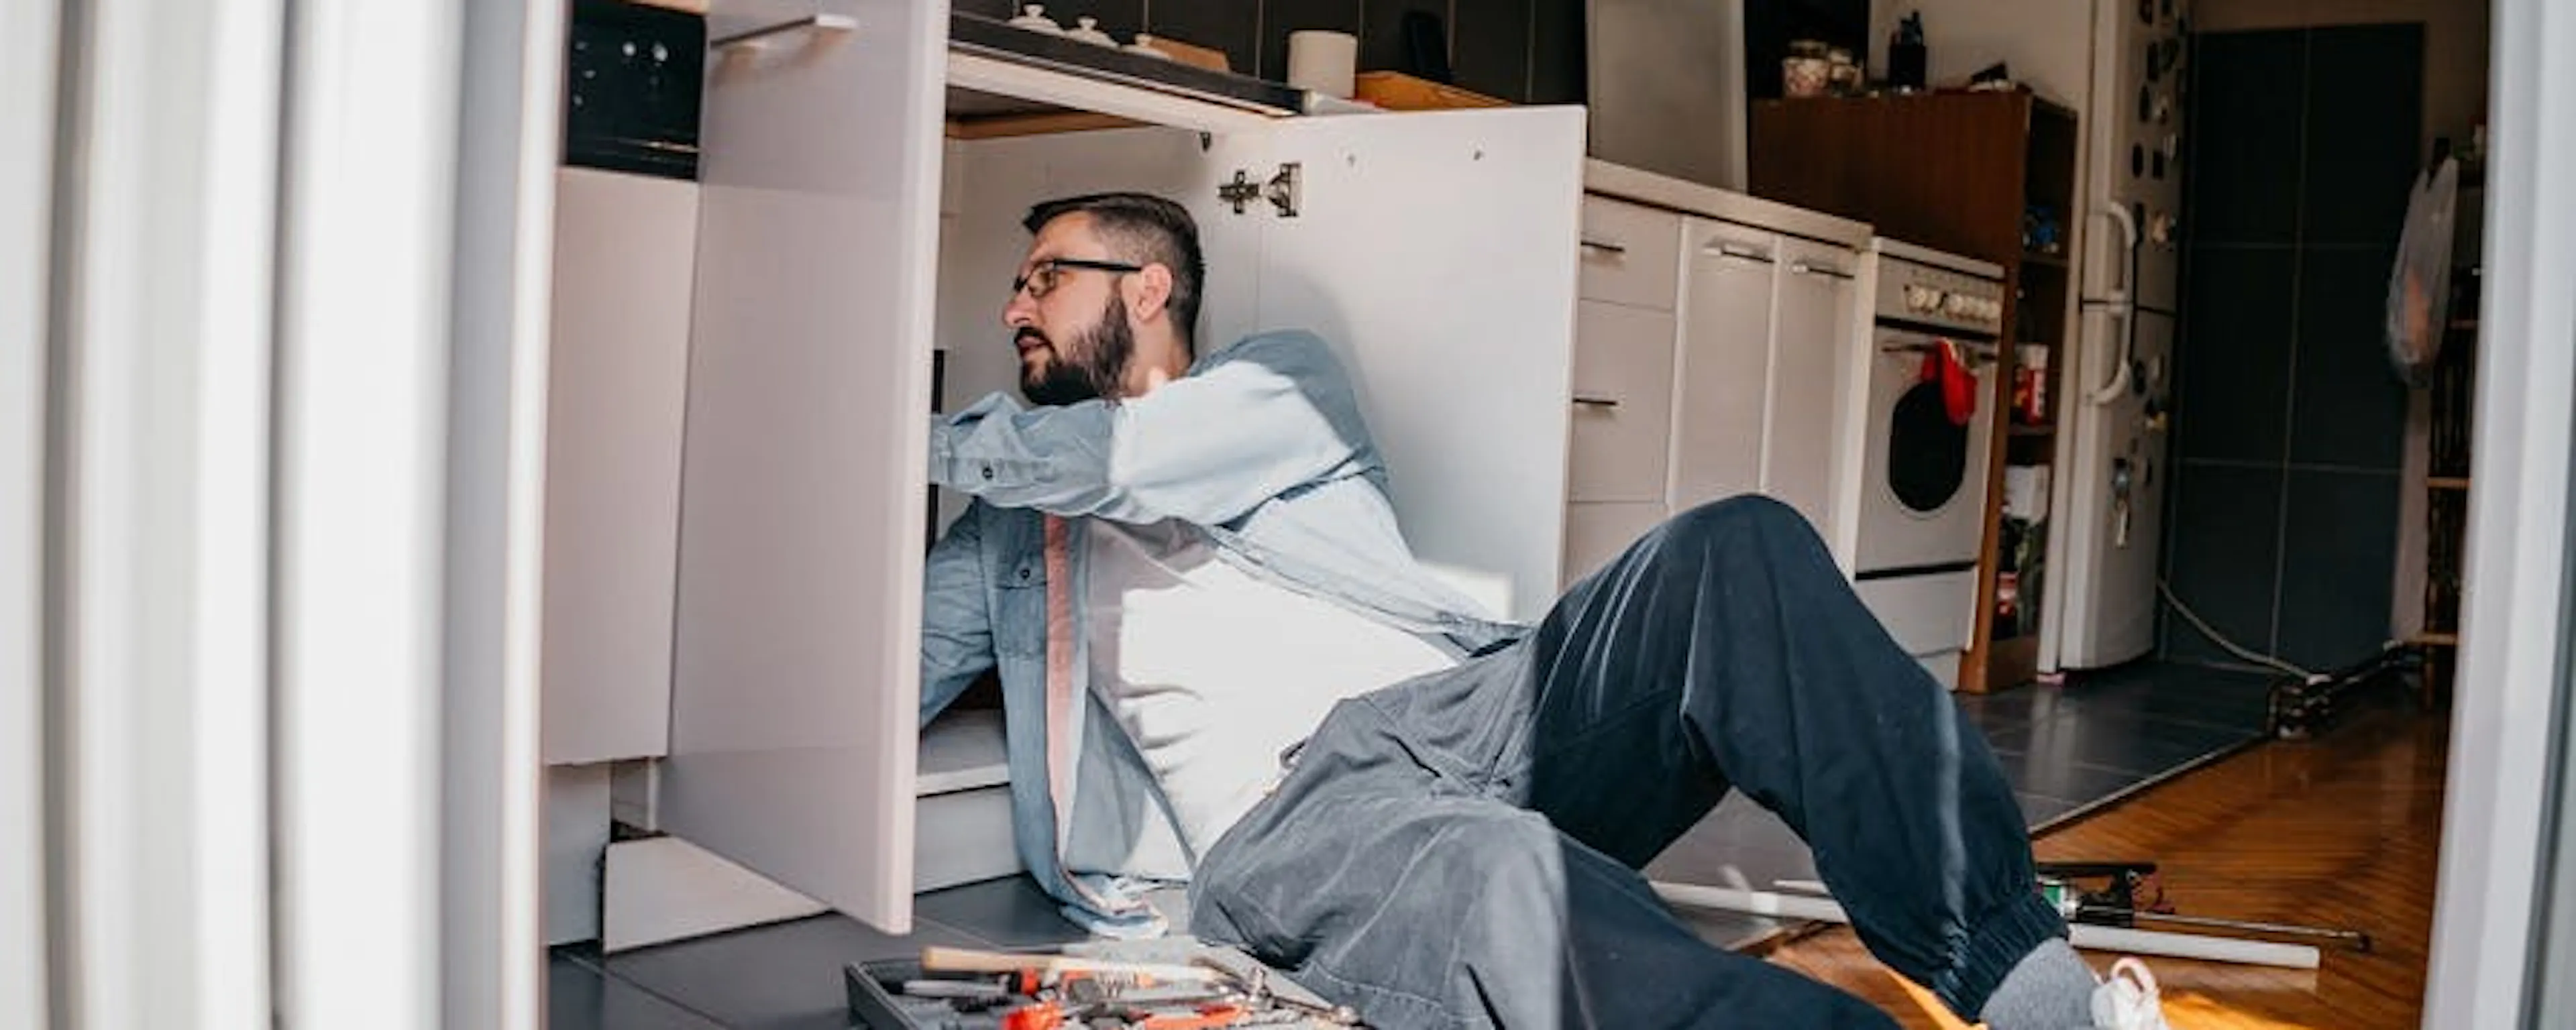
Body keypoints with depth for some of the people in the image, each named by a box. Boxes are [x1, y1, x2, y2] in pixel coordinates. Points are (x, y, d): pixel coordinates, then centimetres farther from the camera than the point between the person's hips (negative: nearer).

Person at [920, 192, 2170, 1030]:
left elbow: (1128, 460, -1)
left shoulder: (1278, 375, 20)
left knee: (1735, 551, -27)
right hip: (1279, 822, -1)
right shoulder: (1011, 532, 28)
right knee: (1504, 880, -40)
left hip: (1462, 706, 2)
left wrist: (929, 437, 13)